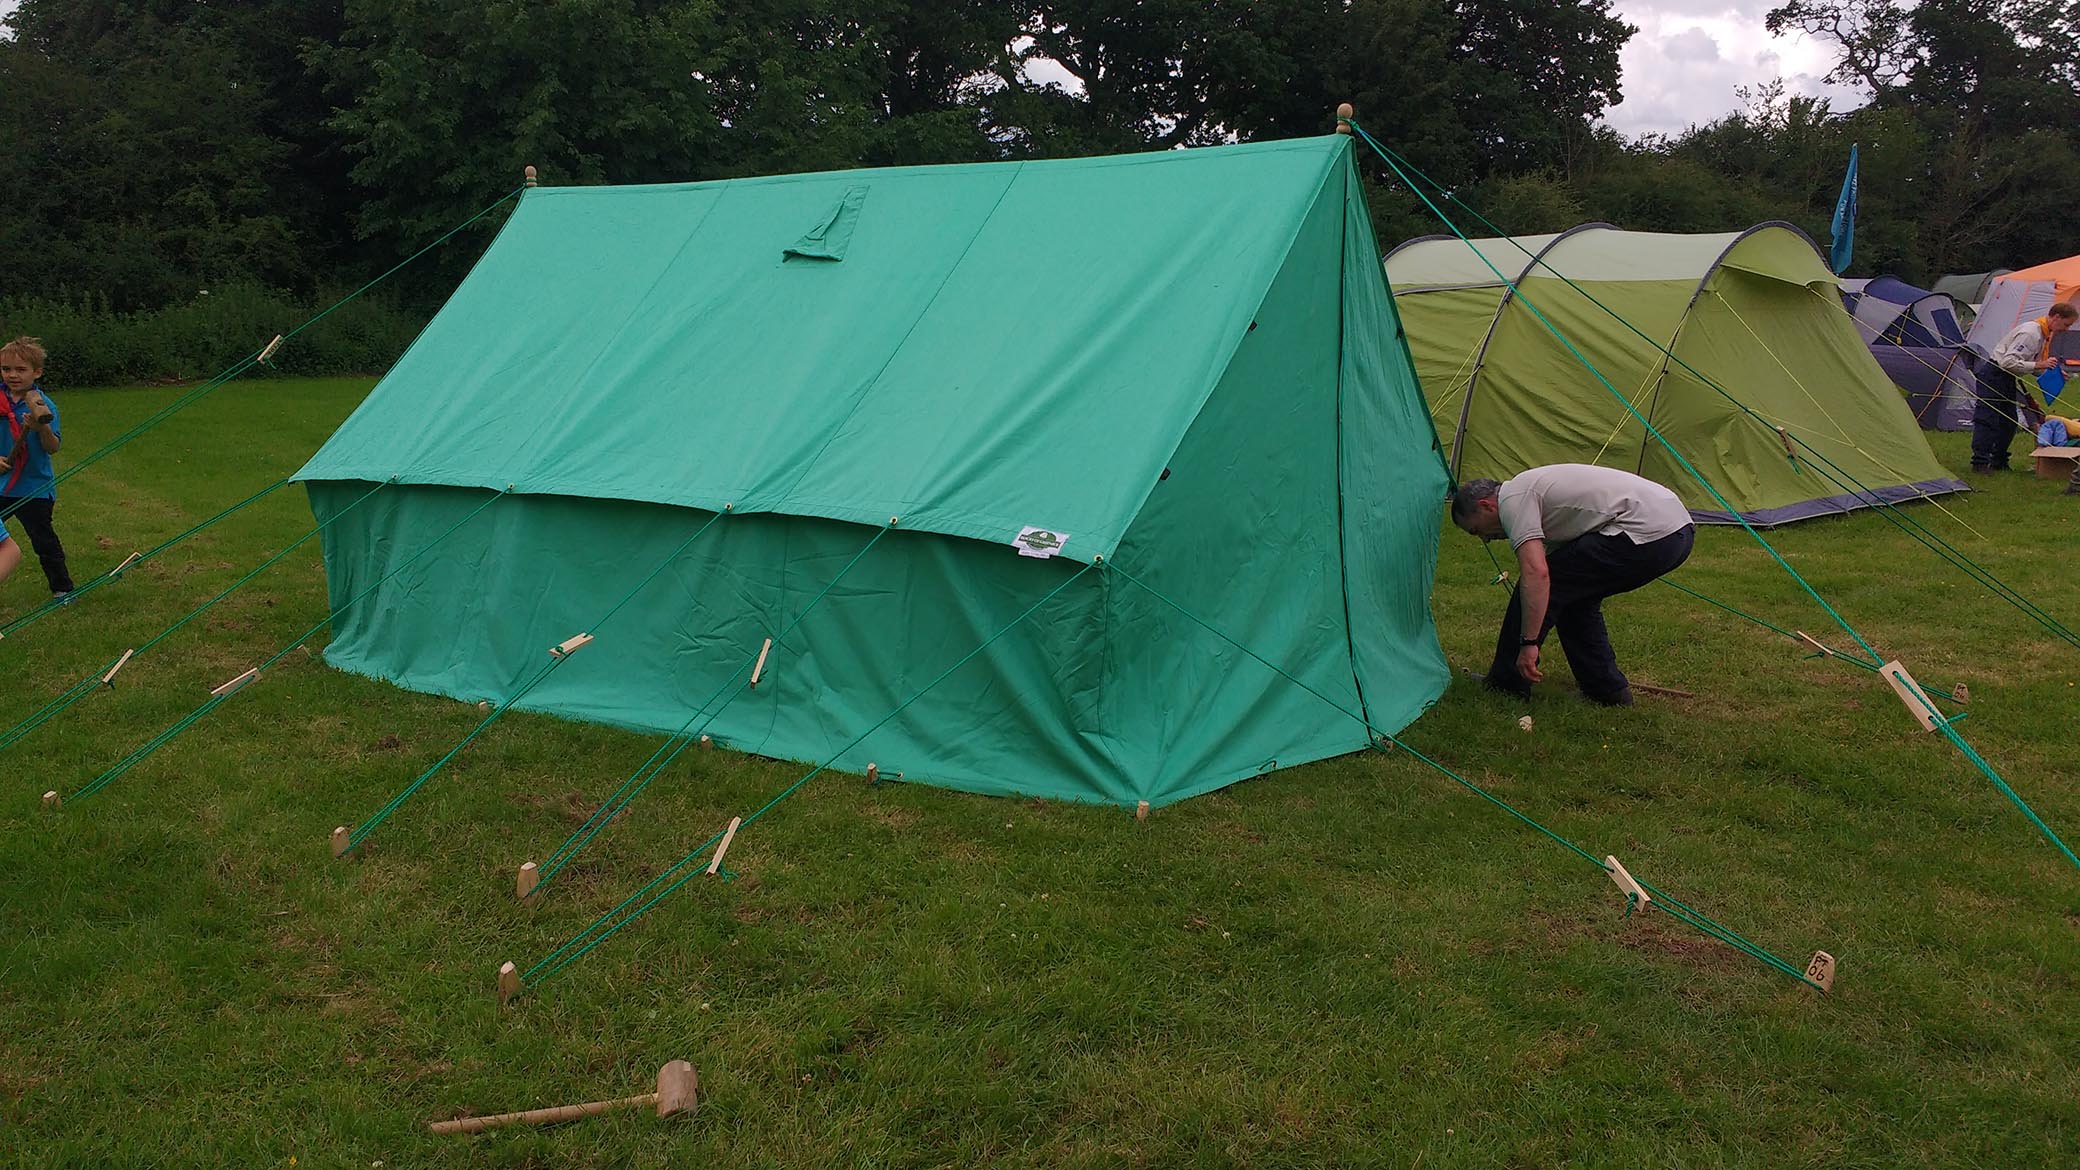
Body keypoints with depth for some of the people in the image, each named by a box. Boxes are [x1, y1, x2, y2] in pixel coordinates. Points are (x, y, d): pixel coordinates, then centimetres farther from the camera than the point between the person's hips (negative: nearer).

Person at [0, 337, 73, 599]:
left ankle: (62, 588, 15)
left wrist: (42, 428, -34)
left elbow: (53, 448, -17)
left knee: (43, 539, 2)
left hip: (35, 488, -4)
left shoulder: (43, 405, -11)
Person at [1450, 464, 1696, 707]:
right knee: (1574, 592, 25)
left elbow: (1536, 573, -18)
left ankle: (1505, 684, 10)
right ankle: (1609, 690, 22)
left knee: (1538, 583, 0)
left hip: (1647, 532, -10)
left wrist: (1528, 642, -14)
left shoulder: (1512, 500, -3)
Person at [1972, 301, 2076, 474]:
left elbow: (2033, 368, 19)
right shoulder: (2030, 333, -22)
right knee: (1987, 419, -11)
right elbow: (2008, 362, -29)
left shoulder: (2044, 335, 10)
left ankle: (1998, 462, 17)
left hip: (2008, 379, 10)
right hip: (1993, 374, -10)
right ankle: (1980, 463, -10)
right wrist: (2038, 365, -28)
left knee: (2008, 421, 10)